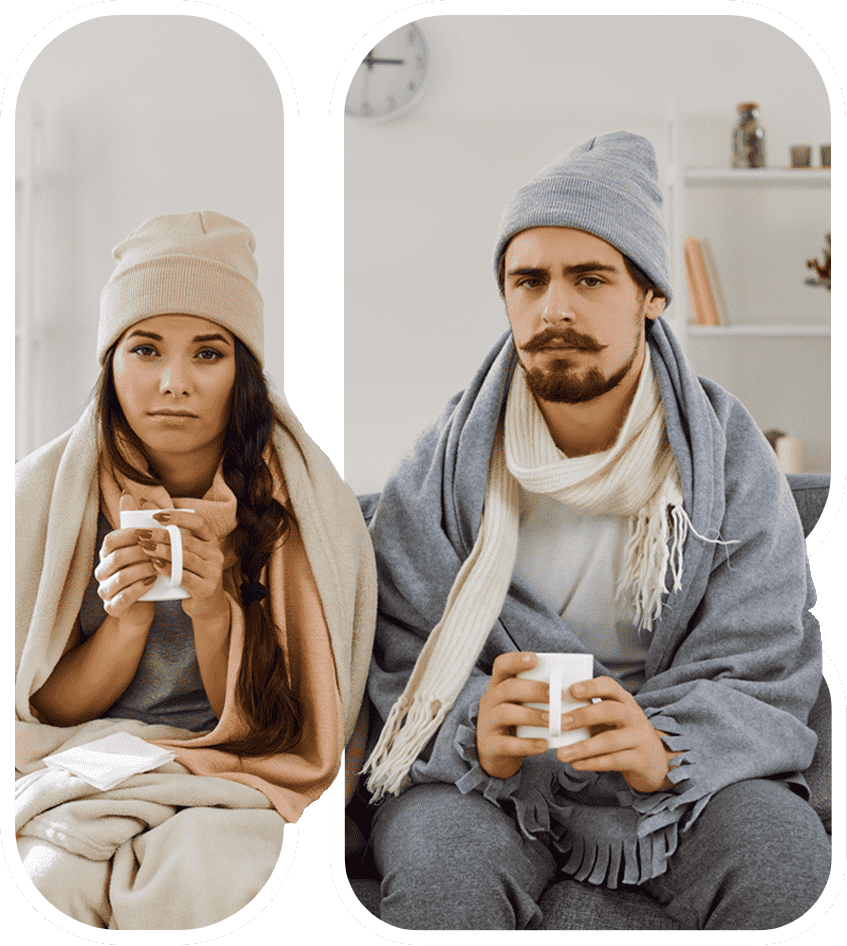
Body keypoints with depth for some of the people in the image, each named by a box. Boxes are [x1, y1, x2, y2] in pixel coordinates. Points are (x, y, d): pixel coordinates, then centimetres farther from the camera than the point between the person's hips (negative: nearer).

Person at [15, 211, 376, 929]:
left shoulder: (303, 501, -9)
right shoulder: (48, 490, -7)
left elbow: (265, 727, -5)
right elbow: (46, 707, -1)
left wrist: (217, 613, -25)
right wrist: (125, 623, -22)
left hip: (237, 788, -1)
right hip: (81, 776, 1)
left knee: (200, 878, -31)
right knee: (57, 876, -29)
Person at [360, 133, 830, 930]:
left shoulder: (733, 464, -6)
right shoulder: (445, 466, -6)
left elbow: (762, 679, -9)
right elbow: (404, 670, -6)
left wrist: (664, 753, -30)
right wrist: (477, 740, -29)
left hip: (688, 768, 1)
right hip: (486, 775, 0)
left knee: (787, 858, -28)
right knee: (436, 864, -31)